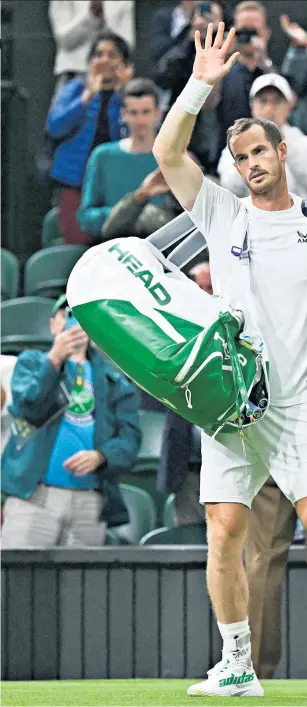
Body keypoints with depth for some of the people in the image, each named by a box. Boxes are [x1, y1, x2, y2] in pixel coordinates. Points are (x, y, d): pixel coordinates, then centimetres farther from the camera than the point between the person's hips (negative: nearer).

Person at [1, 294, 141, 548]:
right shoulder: (32, 362, 16)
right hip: (35, 496, -2)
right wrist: (55, 360, -15)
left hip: (90, 503, 2)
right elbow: (29, 408, -3)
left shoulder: (115, 381, 17)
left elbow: (129, 438, 6)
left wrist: (99, 457, -15)